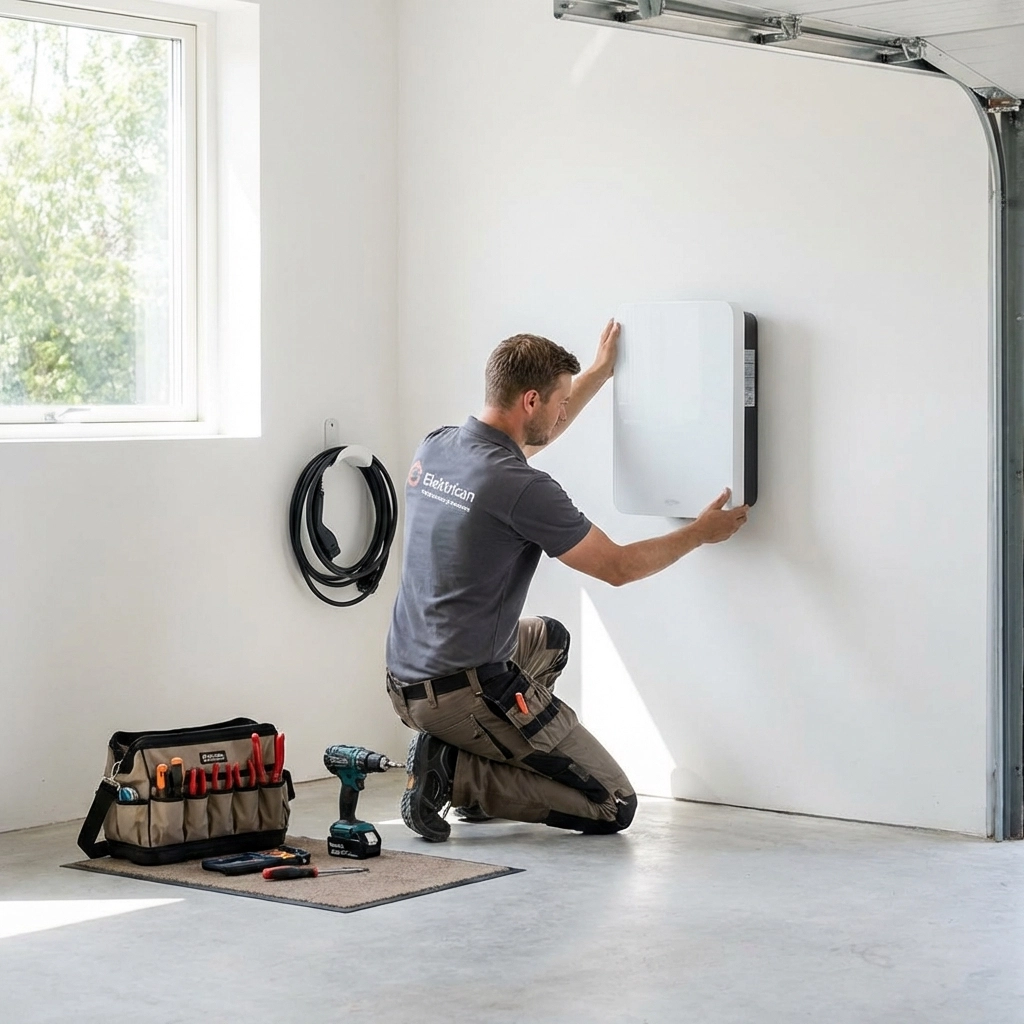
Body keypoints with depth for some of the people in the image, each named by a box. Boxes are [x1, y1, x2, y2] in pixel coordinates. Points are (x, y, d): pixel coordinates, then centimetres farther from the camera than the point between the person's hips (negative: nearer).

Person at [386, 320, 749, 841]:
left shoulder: (434, 447, 5)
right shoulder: (521, 489, -20)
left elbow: (522, 440, 28)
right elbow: (617, 567, -7)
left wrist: (599, 372, 34)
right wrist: (700, 533, 8)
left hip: (406, 686, 9)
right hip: (468, 694, -9)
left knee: (548, 638, 36)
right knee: (613, 807, 3)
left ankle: (480, 766, 16)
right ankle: (456, 772, -8)